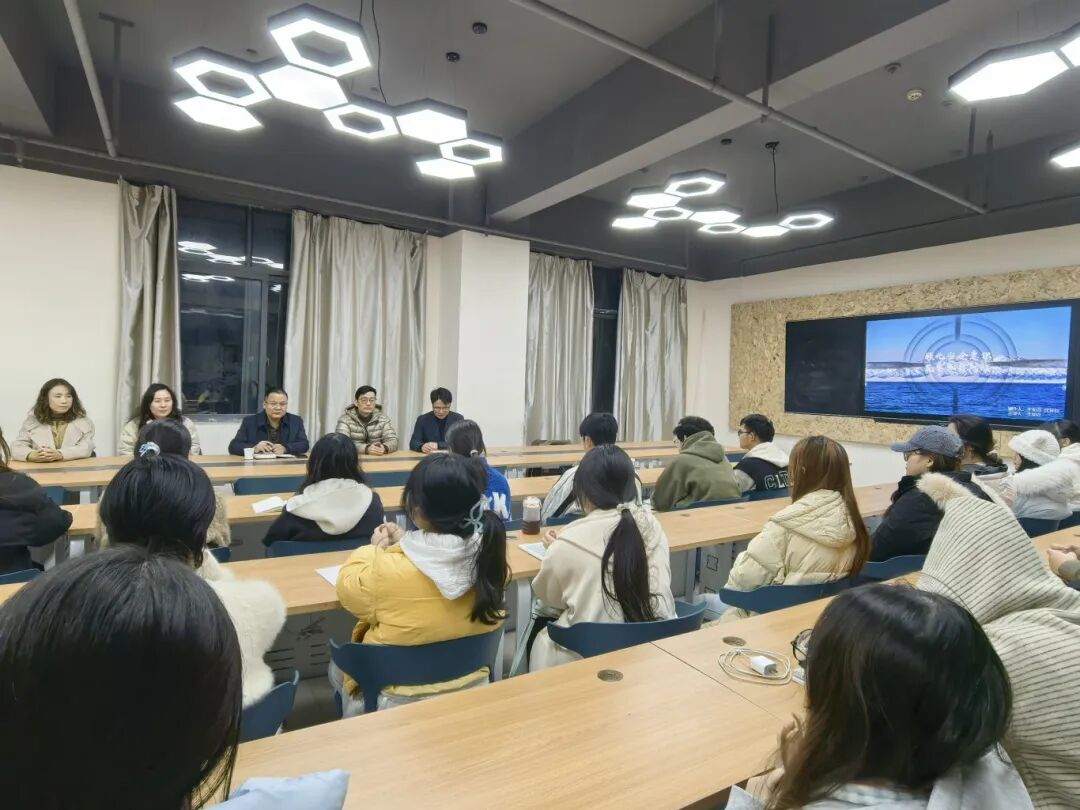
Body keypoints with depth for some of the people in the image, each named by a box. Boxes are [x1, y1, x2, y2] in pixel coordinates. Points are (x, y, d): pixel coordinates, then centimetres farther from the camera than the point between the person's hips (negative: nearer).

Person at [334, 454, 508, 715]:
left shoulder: (388, 570, -32)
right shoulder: (489, 555, -19)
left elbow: (347, 588, -9)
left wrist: (375, 549, 6)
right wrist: (406, 542, 6)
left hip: (399, 700, -4)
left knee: (337, 668, 29)